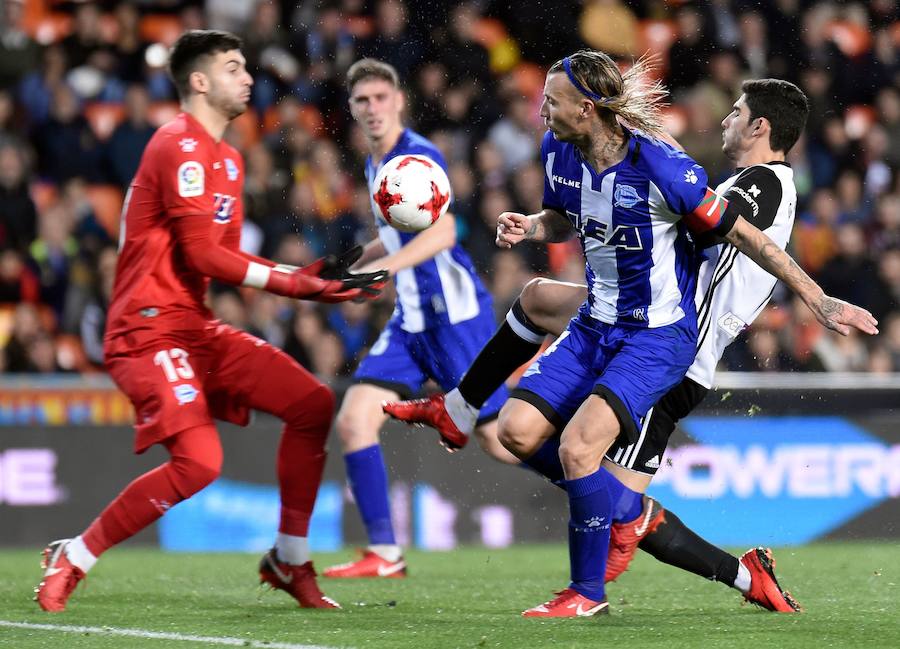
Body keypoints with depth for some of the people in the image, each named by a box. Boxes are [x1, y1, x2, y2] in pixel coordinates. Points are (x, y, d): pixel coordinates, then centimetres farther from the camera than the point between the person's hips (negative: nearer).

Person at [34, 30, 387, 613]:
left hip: (197, 327, 10)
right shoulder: (181, 147, -13)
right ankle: (73, 559, -10)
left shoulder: (228, 160, 18)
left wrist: (313, 275, 4)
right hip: (150, 329, -10)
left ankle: (290, 560, 13)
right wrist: (300, 285, -15)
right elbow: (202, 256, -18)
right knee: (199, 461, -25)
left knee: (315, 404, 4)